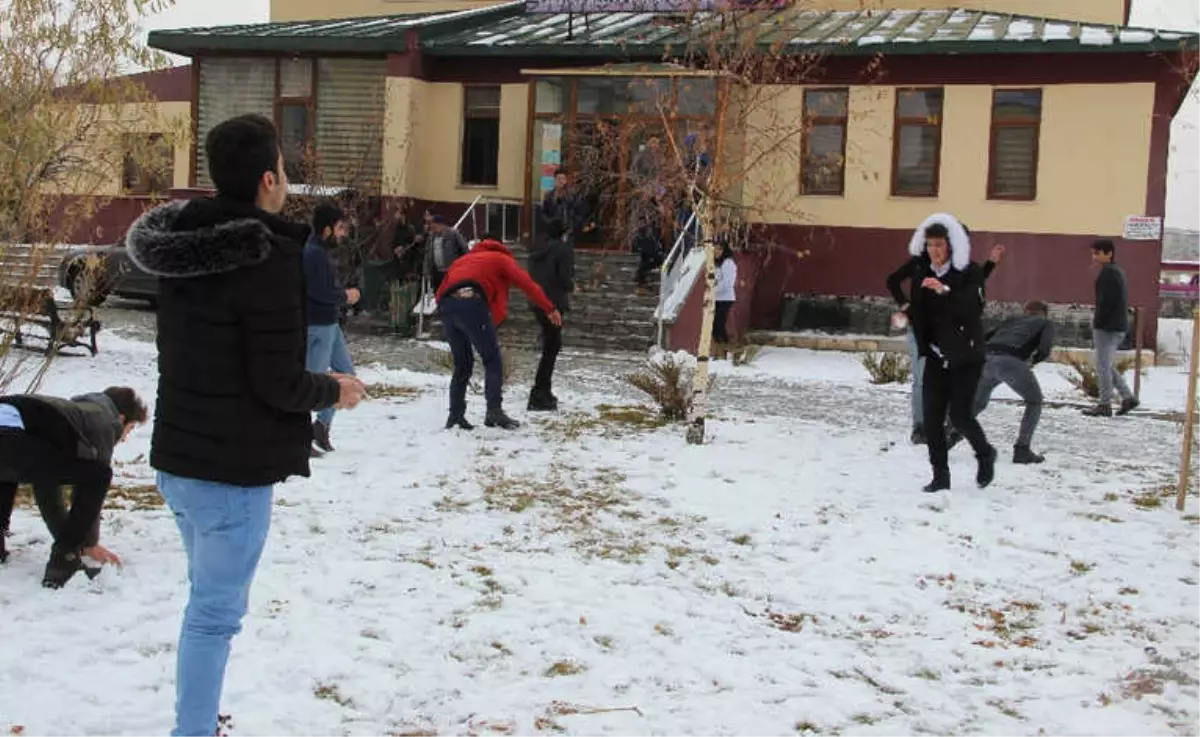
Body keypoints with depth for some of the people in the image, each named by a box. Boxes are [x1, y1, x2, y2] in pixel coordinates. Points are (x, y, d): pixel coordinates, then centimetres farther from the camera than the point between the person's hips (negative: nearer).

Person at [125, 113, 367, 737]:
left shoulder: (179, 242, 6)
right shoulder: (268, 258, -20)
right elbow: (278, 384, -20)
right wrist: (333, 390, 0)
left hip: (178, 453, 9)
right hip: (233, 466, -9)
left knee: (208, 600, 22)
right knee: (216, 613, 0)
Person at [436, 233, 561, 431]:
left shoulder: (463, 260, 37)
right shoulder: (501, 258, 23)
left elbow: (442, 291, 26)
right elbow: (526, 283, 10)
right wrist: (550, 309, 8)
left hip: (446, 305, 5)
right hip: (471, 303, -5)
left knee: (462, 364, 17)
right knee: (492, 360, 3)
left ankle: (455, 416, 13)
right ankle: (494, 412, -10)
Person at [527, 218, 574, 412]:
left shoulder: (537, 249, 12)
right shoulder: (563, 250, -10)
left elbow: (532, 274, 14)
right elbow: (566, 279, -15)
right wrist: (571, 286, 6)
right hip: (553, 303, -8)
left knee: (551, 344, 20)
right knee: (551, 347, -4)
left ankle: (544, 391, 27)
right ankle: (539, 396, -10)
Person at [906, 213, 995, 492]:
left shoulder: (970, 272, -9)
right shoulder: (922, 275, 4)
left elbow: (973, 309, -23)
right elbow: (917, 315, 5)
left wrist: (945, 291, -36)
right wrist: (925, 347, -5)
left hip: (966, 357, -4)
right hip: (936, 357, 4)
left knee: (960, 415, -8)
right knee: (932, 417, -1)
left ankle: (985, 454, 21)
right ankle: (940, 475, 8)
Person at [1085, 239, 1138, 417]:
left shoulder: (1108, 273, -14)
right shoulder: (1118, 271, 17)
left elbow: (1106, 301, -21)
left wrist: (1097, 321, -11)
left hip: (1108, 327, -10)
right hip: (1118, 326, 10)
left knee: (1103, 365, -4)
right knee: (1108, 365, 17)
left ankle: (1104, 405, 1)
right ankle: (1128, 397, 16)